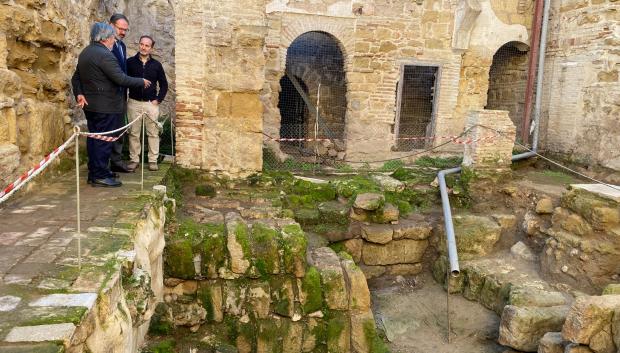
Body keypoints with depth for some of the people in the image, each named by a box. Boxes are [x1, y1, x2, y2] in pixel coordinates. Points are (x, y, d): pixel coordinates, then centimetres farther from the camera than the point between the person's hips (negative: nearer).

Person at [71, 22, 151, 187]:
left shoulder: (84, 53, 14)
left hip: (90, 104, 10)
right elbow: (121, 79, -21)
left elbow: (76, 77, 18)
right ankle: (101, 176, 1)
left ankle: (93, 173, 22)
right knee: (104, 141, -4)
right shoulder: (104, 55, -18)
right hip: (106, 106, -9)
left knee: (94, 138, 14)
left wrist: (79, 94, 10)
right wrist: (142, 82, -10)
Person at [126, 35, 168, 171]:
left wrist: (158, 99, 1)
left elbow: (164, 84, 10)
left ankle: (153, 160, 11)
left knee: (153, 133, 2)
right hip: (134, 103, 0)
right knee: (133, 133, 4)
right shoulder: (130, 62, 1)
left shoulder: (156, 65, 4)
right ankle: (134, 159, 14)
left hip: (151, 103, 0)